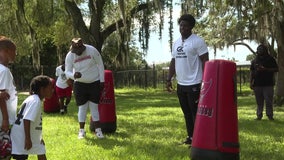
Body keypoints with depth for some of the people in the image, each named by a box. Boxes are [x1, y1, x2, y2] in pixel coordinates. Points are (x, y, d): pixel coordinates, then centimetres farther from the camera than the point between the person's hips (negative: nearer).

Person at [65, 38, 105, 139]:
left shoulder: (92, 51, -16)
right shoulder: (69, 56, -12)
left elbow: (100, 65, -6)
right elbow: (67, 72, -11)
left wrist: (102, 80, -6)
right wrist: (73, 75, -35)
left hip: (94, 83, -1)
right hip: (80, 84, 1)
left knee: (94, 107, 1)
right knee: (82, 108, 2)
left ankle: (98, 130, 8)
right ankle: (81, 131, 12)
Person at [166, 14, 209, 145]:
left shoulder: (197, 41, -9)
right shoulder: (176, 43, 13)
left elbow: (205, 61, -12)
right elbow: (173, 62, 19)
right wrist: (169, 79, 14)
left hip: (194, 84, -7)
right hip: (181, 84, 8)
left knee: (196, 113, -3)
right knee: (186, 112, 14)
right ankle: (191, 137, 23)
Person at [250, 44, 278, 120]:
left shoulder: (270, 59, 3)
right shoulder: (254, 60, 12)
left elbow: (276, 69, -2)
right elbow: (252, 72, 13)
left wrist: (265, 69, -13)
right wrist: (251, 83, 6)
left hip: (268, 84, -3)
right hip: (257, 84, 3)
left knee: (269, 101, -5)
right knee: (259, 102, 6)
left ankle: (270, 115, 2)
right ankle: (259, 115, 12)